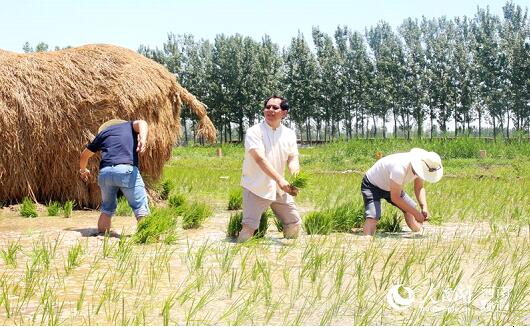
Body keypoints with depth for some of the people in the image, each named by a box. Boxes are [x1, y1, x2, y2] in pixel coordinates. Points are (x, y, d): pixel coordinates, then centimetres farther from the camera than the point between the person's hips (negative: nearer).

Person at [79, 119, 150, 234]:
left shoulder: (102, 133, 32)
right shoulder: (129, 125, 26)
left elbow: (84, 156, 40)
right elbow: (141, 123, 0)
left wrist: (83, 170, 60)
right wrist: (143, 139, -18)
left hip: (104, 172, 3)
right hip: (126, 169, -3)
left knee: (107, 208, 21)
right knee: (140, 207, -2)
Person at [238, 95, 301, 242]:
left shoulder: (289, 134, 6)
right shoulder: (254, 131, -12)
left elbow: (293, 159, 0)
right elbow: (260, 159, -25)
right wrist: (280, 179, -37)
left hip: (280, 189, 5)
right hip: (256, 188, -5)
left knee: (294, 224, 9)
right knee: (249, 226, -16)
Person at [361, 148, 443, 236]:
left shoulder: (421, 166, -17)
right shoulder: (400, 168, -41)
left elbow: (419, 188, -2)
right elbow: (395, 198, -33)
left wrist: (424, 207, -19)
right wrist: (416, 213, -29)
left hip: (391, 186, 8)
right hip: (373, 185, -8)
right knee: (372, 216, -26)